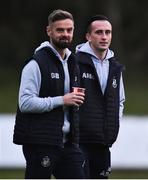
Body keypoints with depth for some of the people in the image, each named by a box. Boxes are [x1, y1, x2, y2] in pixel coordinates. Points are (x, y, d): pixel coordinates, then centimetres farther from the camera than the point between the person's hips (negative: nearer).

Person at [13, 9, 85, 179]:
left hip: (67, 142, 7)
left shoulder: (72, 63, 17)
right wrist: (61, 100, -17)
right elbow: (25, 103, -18)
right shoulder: (36, 63, -9)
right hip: (40, 144, -7)